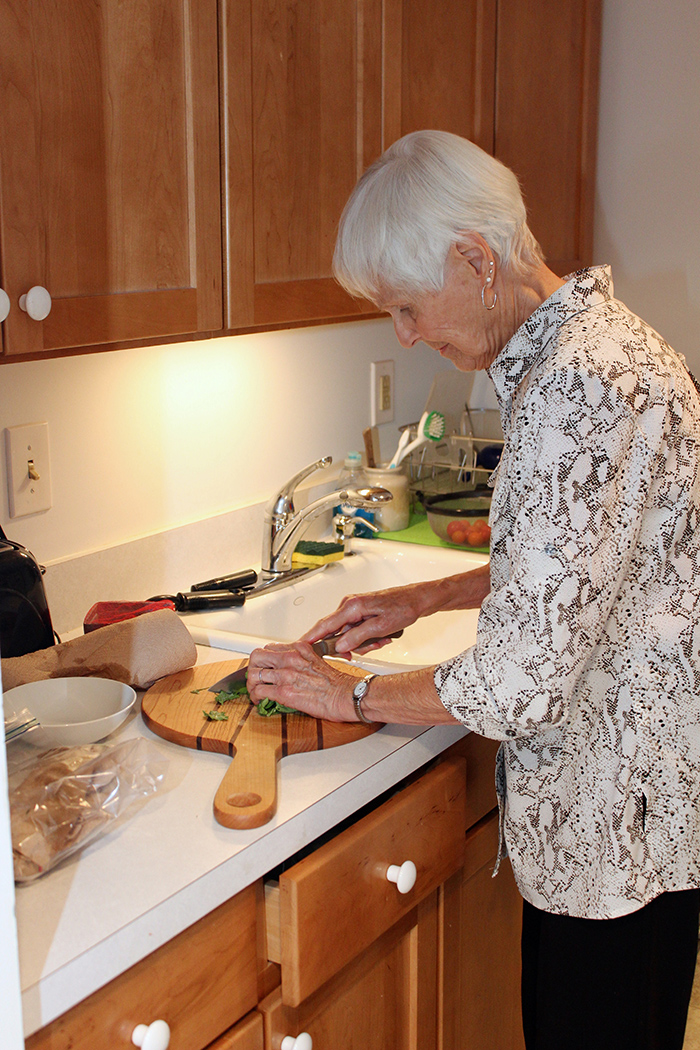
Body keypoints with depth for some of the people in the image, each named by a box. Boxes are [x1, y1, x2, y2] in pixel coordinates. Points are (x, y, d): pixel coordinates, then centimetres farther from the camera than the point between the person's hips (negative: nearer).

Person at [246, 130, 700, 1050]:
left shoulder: (579, 388, -28)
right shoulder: (593, 336, 6)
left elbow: (519, 684, -27)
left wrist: (351, 696, -11)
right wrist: (424, 600, 10)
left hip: (619, 810, -9)